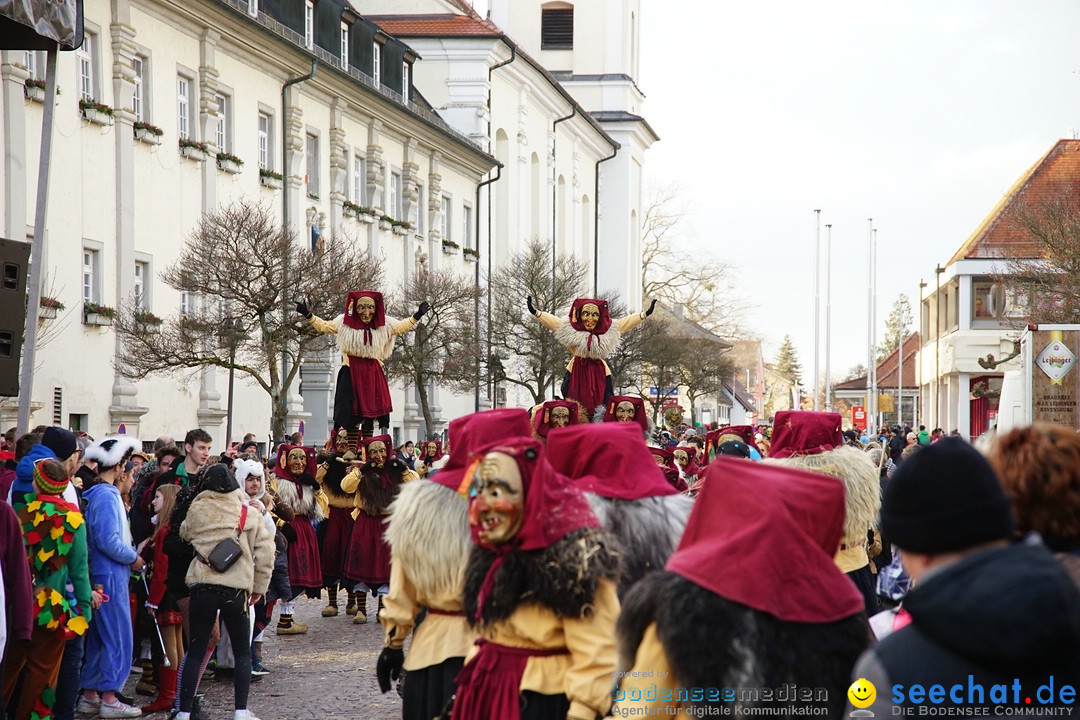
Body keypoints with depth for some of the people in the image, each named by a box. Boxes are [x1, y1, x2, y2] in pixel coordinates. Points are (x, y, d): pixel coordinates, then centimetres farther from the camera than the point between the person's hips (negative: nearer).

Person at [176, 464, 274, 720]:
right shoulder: (249, 514, 1)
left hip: (202, 587, 1)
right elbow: (265, 551, 1)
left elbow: (184, 535, 14)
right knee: (243, 652, 12)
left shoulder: (196, 510, 1)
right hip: (236, 589, -1)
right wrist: (258, 586, 9)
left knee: (196, 651, 8)